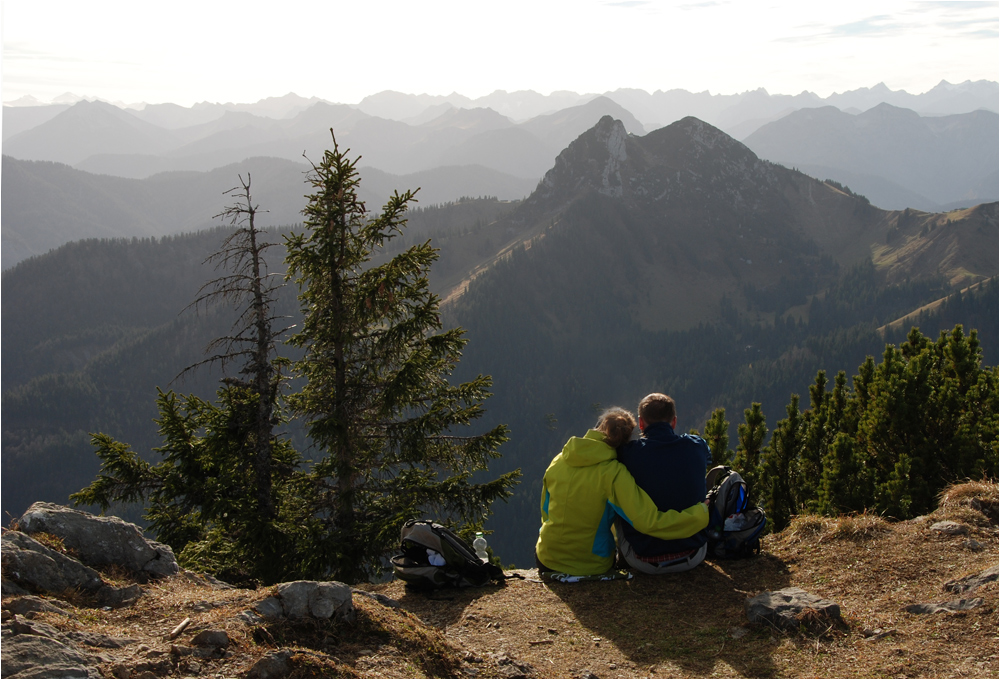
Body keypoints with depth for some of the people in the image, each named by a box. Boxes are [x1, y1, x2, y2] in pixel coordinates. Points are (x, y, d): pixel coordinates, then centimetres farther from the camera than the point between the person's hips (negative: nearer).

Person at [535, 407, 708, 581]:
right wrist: (700, 513, -18)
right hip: (592, 566, -2)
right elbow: (650, 522, -28)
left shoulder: (557, 462, -6)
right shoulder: (615, 473, -20)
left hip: (548, 562, 2)